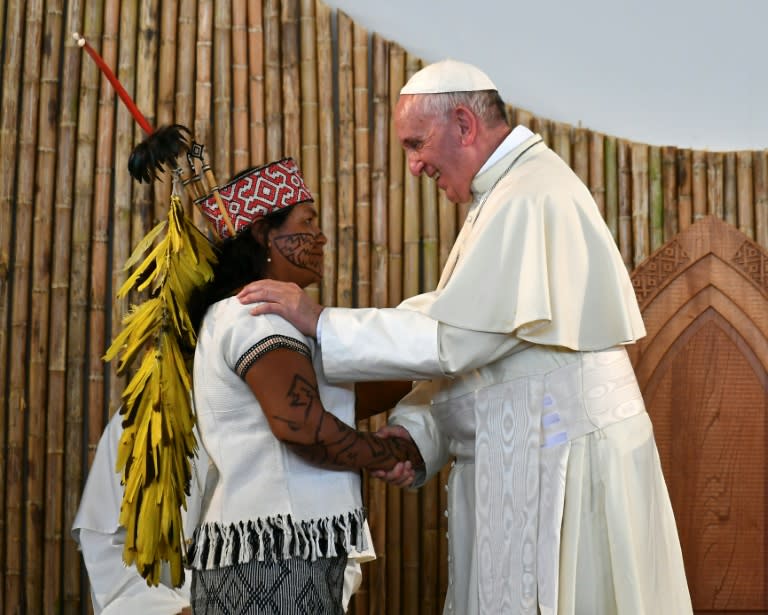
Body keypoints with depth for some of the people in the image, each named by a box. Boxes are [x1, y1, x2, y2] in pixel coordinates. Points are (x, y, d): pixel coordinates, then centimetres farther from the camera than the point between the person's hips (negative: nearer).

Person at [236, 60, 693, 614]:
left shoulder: (530, 199, -18)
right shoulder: (508, 193, 15)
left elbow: (451, 338, -24)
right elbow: (467, 346, 12)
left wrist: (320, 322, -16)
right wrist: (415, 429, -2)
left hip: (556, 460, -9)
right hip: (526, 457, 10)